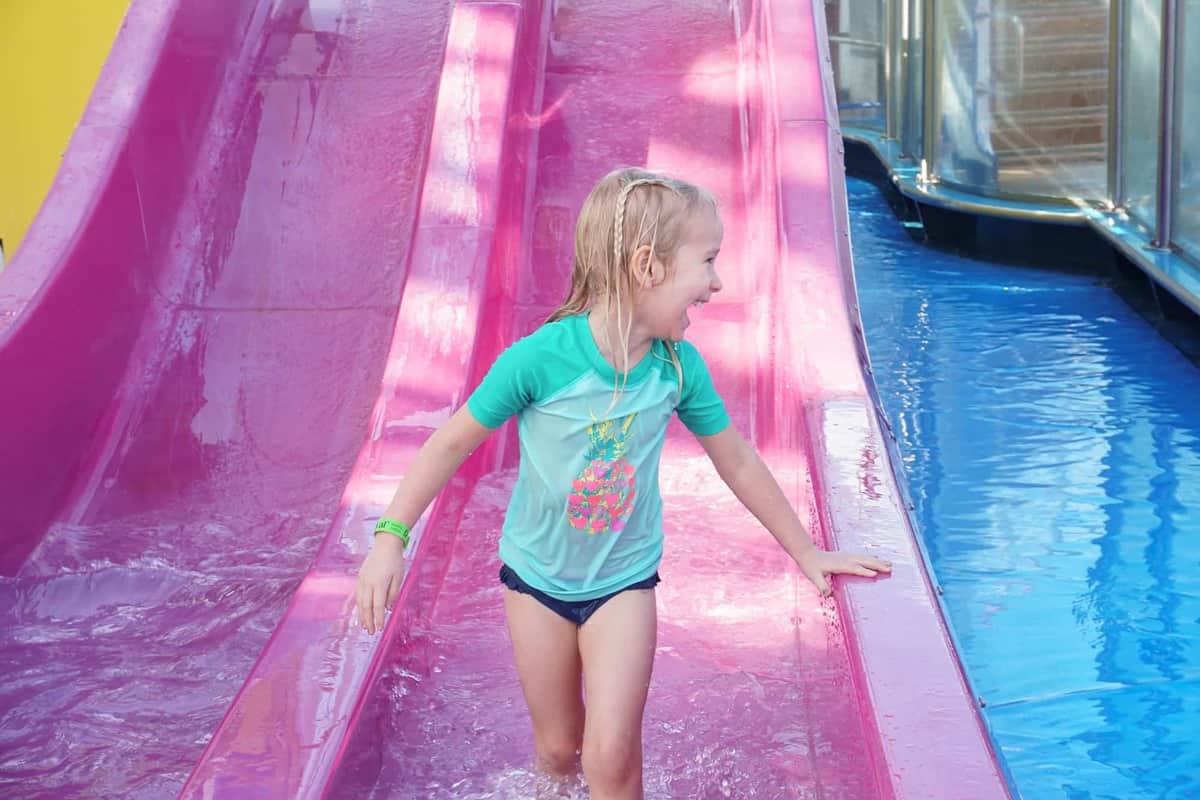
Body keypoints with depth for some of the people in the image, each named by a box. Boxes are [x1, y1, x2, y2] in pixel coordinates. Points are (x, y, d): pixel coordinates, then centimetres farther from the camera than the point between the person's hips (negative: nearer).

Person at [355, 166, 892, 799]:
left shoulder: (679, 365, -14)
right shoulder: (542, 357, -25)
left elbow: (738, 464, 0)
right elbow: (453, 441, -13)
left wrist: (806, 553, 8)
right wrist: (391, 537, -17)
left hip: (623, 580, 1)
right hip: (537, 575, -1)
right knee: (558, 748, 14)